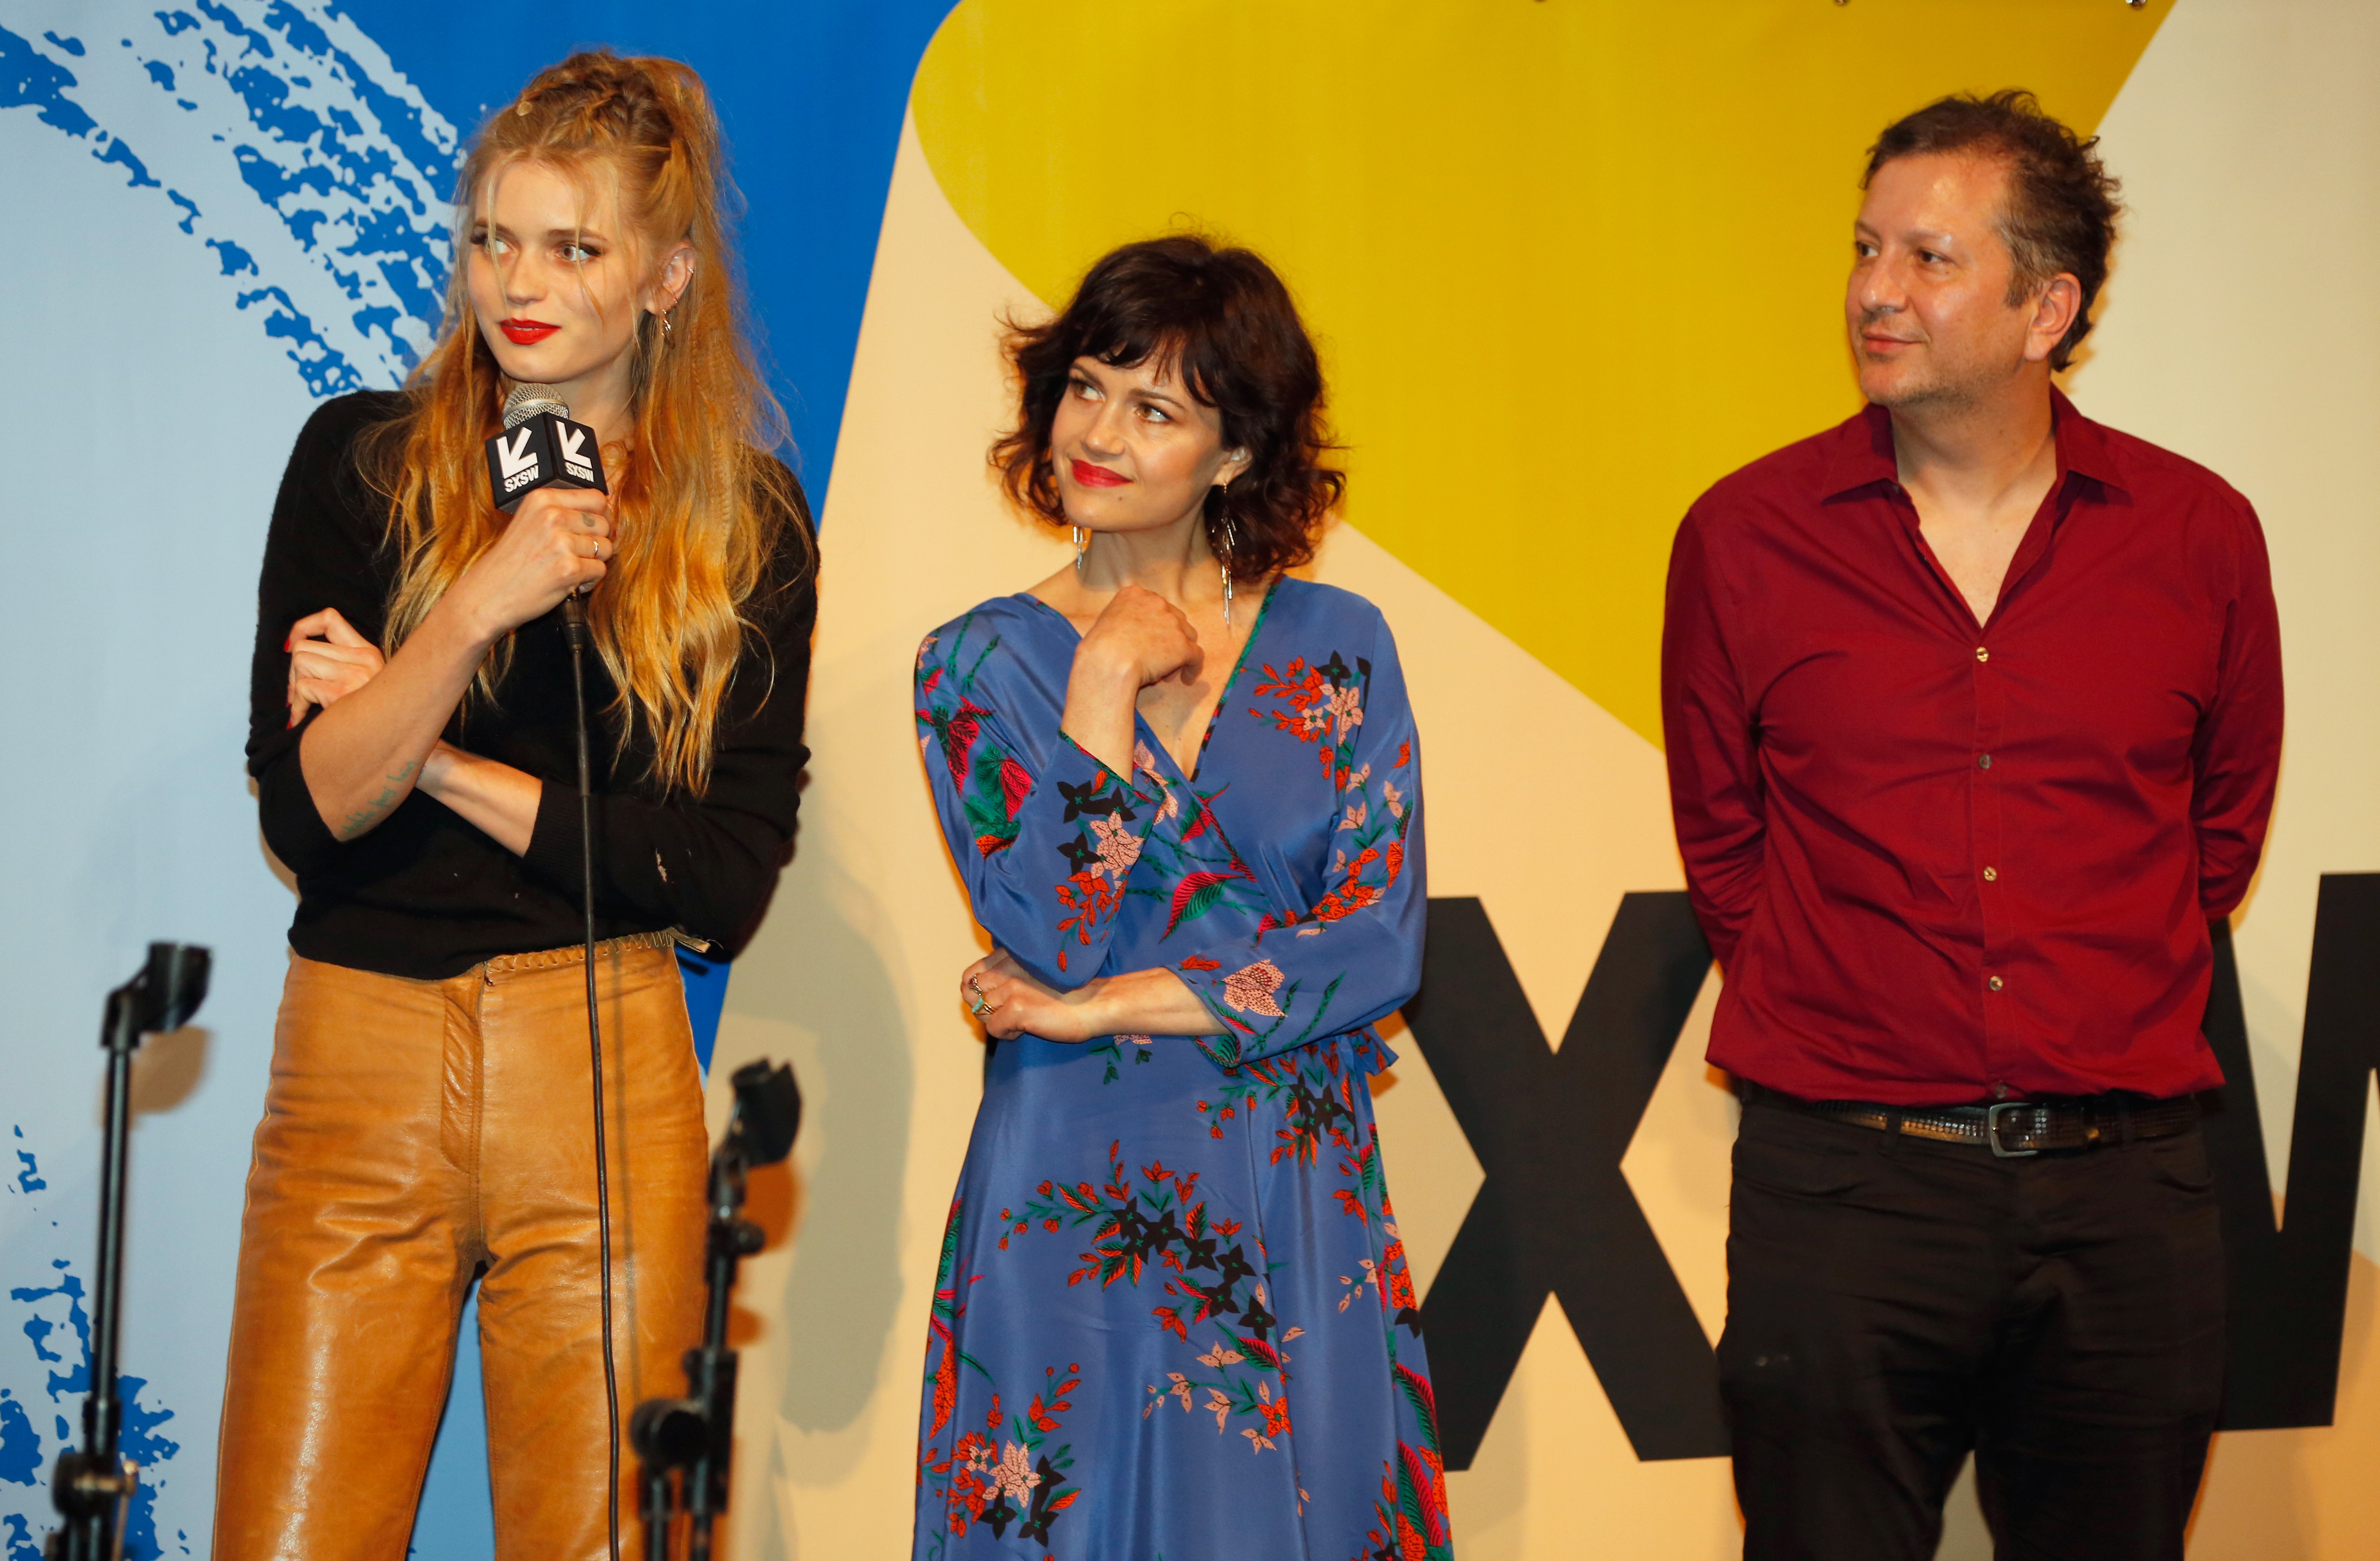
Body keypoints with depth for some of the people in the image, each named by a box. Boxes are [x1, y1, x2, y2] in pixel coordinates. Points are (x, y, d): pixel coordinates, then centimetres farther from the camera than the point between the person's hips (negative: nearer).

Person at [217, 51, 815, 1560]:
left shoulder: (746, 519, 4)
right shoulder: (359, 460, 2)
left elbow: (729, 882, -3)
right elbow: (303, 811, -6)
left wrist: (433, 758, -7)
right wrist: (477, 608, -19)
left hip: (606, 1085, 0)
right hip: (356, 1062, 0)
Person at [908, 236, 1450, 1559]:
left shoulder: (1336, 646, 4)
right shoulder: (982, 663, 2)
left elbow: (1380, 949, -6)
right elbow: (1058, 936, -10)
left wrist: (1093, 1009, -10)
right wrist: (1105, 684, -11)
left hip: (1296, 1205, 1)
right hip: (1074, 1205, -1)